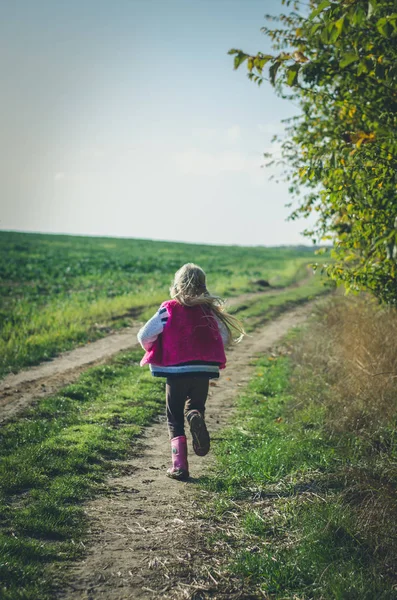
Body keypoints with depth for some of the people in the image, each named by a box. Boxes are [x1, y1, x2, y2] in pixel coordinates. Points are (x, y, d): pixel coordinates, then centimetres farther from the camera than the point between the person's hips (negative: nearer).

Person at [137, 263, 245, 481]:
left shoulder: (169, 309, -5)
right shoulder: (209, 310, 3)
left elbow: (145, 335, -7)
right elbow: (225, 337, 8)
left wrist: (152, 352, 14)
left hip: (176, 372, -2)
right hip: (204, 371, 2)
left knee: (175, 420, 11)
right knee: (195, 406, 22)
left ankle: (179, 466, 3)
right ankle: (196, 416, -15)